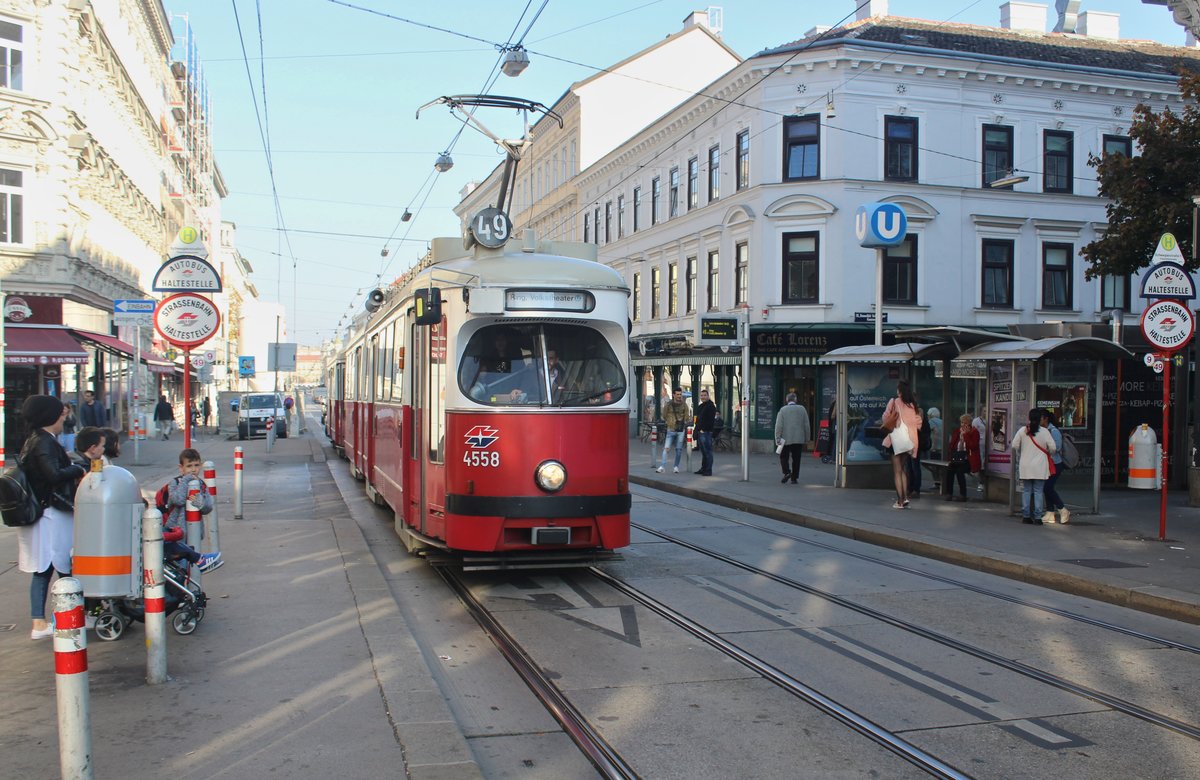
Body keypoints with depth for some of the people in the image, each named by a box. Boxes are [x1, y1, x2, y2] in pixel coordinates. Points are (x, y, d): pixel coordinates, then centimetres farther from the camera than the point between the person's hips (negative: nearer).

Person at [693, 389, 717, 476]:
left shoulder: (711, 406, -8)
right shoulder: (700, 406, 21)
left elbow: (710, 420, -16)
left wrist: (703, 429, -18)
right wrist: (697, 430, 17)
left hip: (706, 432, -9)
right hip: (700, 432, 9)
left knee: (707, 451, -8)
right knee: (703, 451, 14)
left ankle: (708, 470, -8)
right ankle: (703, 469, 19)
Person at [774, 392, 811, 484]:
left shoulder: (783, 410, -4)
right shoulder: (802, 409, 2)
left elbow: (778, 426, -9)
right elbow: (806, 425, 4)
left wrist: (777, 438, -8)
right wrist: (806, 438, 13)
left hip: (786, 439, -2)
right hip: (799, 439, 2)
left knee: (783, 457, 10)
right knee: (796, 459, 7)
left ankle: (787, 472, -11)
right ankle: (794, 478, 7)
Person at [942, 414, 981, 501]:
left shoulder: (974, 432, 0)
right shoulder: (957, 431, 16)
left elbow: (972, 446, -14)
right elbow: (951, 445, 19)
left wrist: (966, 434, -13)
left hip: (968, 459, -4)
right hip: (957, 458, 4)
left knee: (959, 470, -31)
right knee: (949, 469, -26)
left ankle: (963, 495, -18)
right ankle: (948, 493, -22)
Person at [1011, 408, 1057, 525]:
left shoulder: (1022, 431, 0)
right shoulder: (1044, 432, -5)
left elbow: (1014, 446, -1)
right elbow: (1052, 448, -7)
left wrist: (1017, 455, 19)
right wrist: (1049, 454, 16)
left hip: (1025, 466, 2)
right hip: (1040, 467, -2)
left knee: (1026, 491, 8)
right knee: (1038, 491, 2)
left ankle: (1026, 516, 10)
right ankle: (1037, 517, 0)